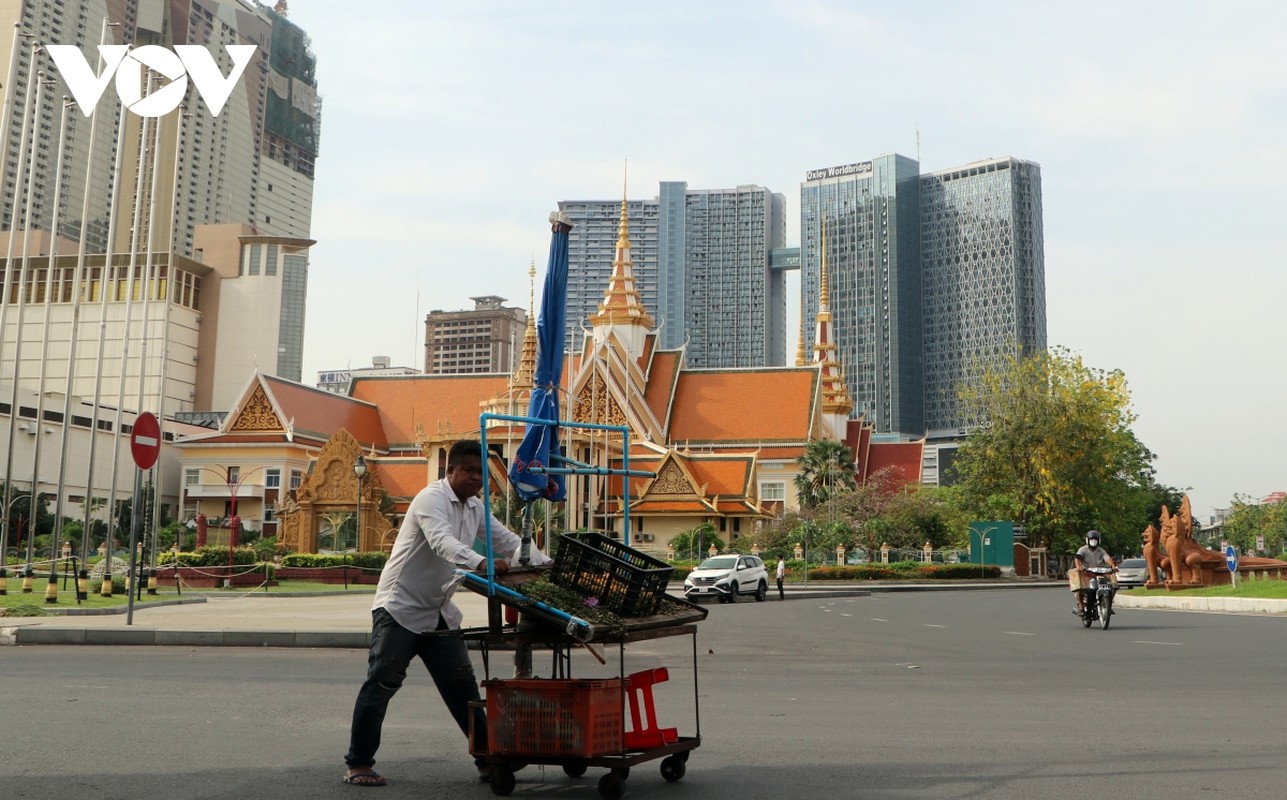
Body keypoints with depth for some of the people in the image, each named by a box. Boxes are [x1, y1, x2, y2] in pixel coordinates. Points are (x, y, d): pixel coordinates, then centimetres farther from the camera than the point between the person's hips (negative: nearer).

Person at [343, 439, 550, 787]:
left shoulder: (474, 508, 9)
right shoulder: (432, 498, -16)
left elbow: (508, 540, 9)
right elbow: (442, 542, -34)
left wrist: (547, 564, -5)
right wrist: (482, 563, -50)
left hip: (439, 612, 8)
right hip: (401, 607, -8)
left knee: (462, 686, 6)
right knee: (382, 683, -4)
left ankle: (487, 758, 12)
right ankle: (357, 763, 7)